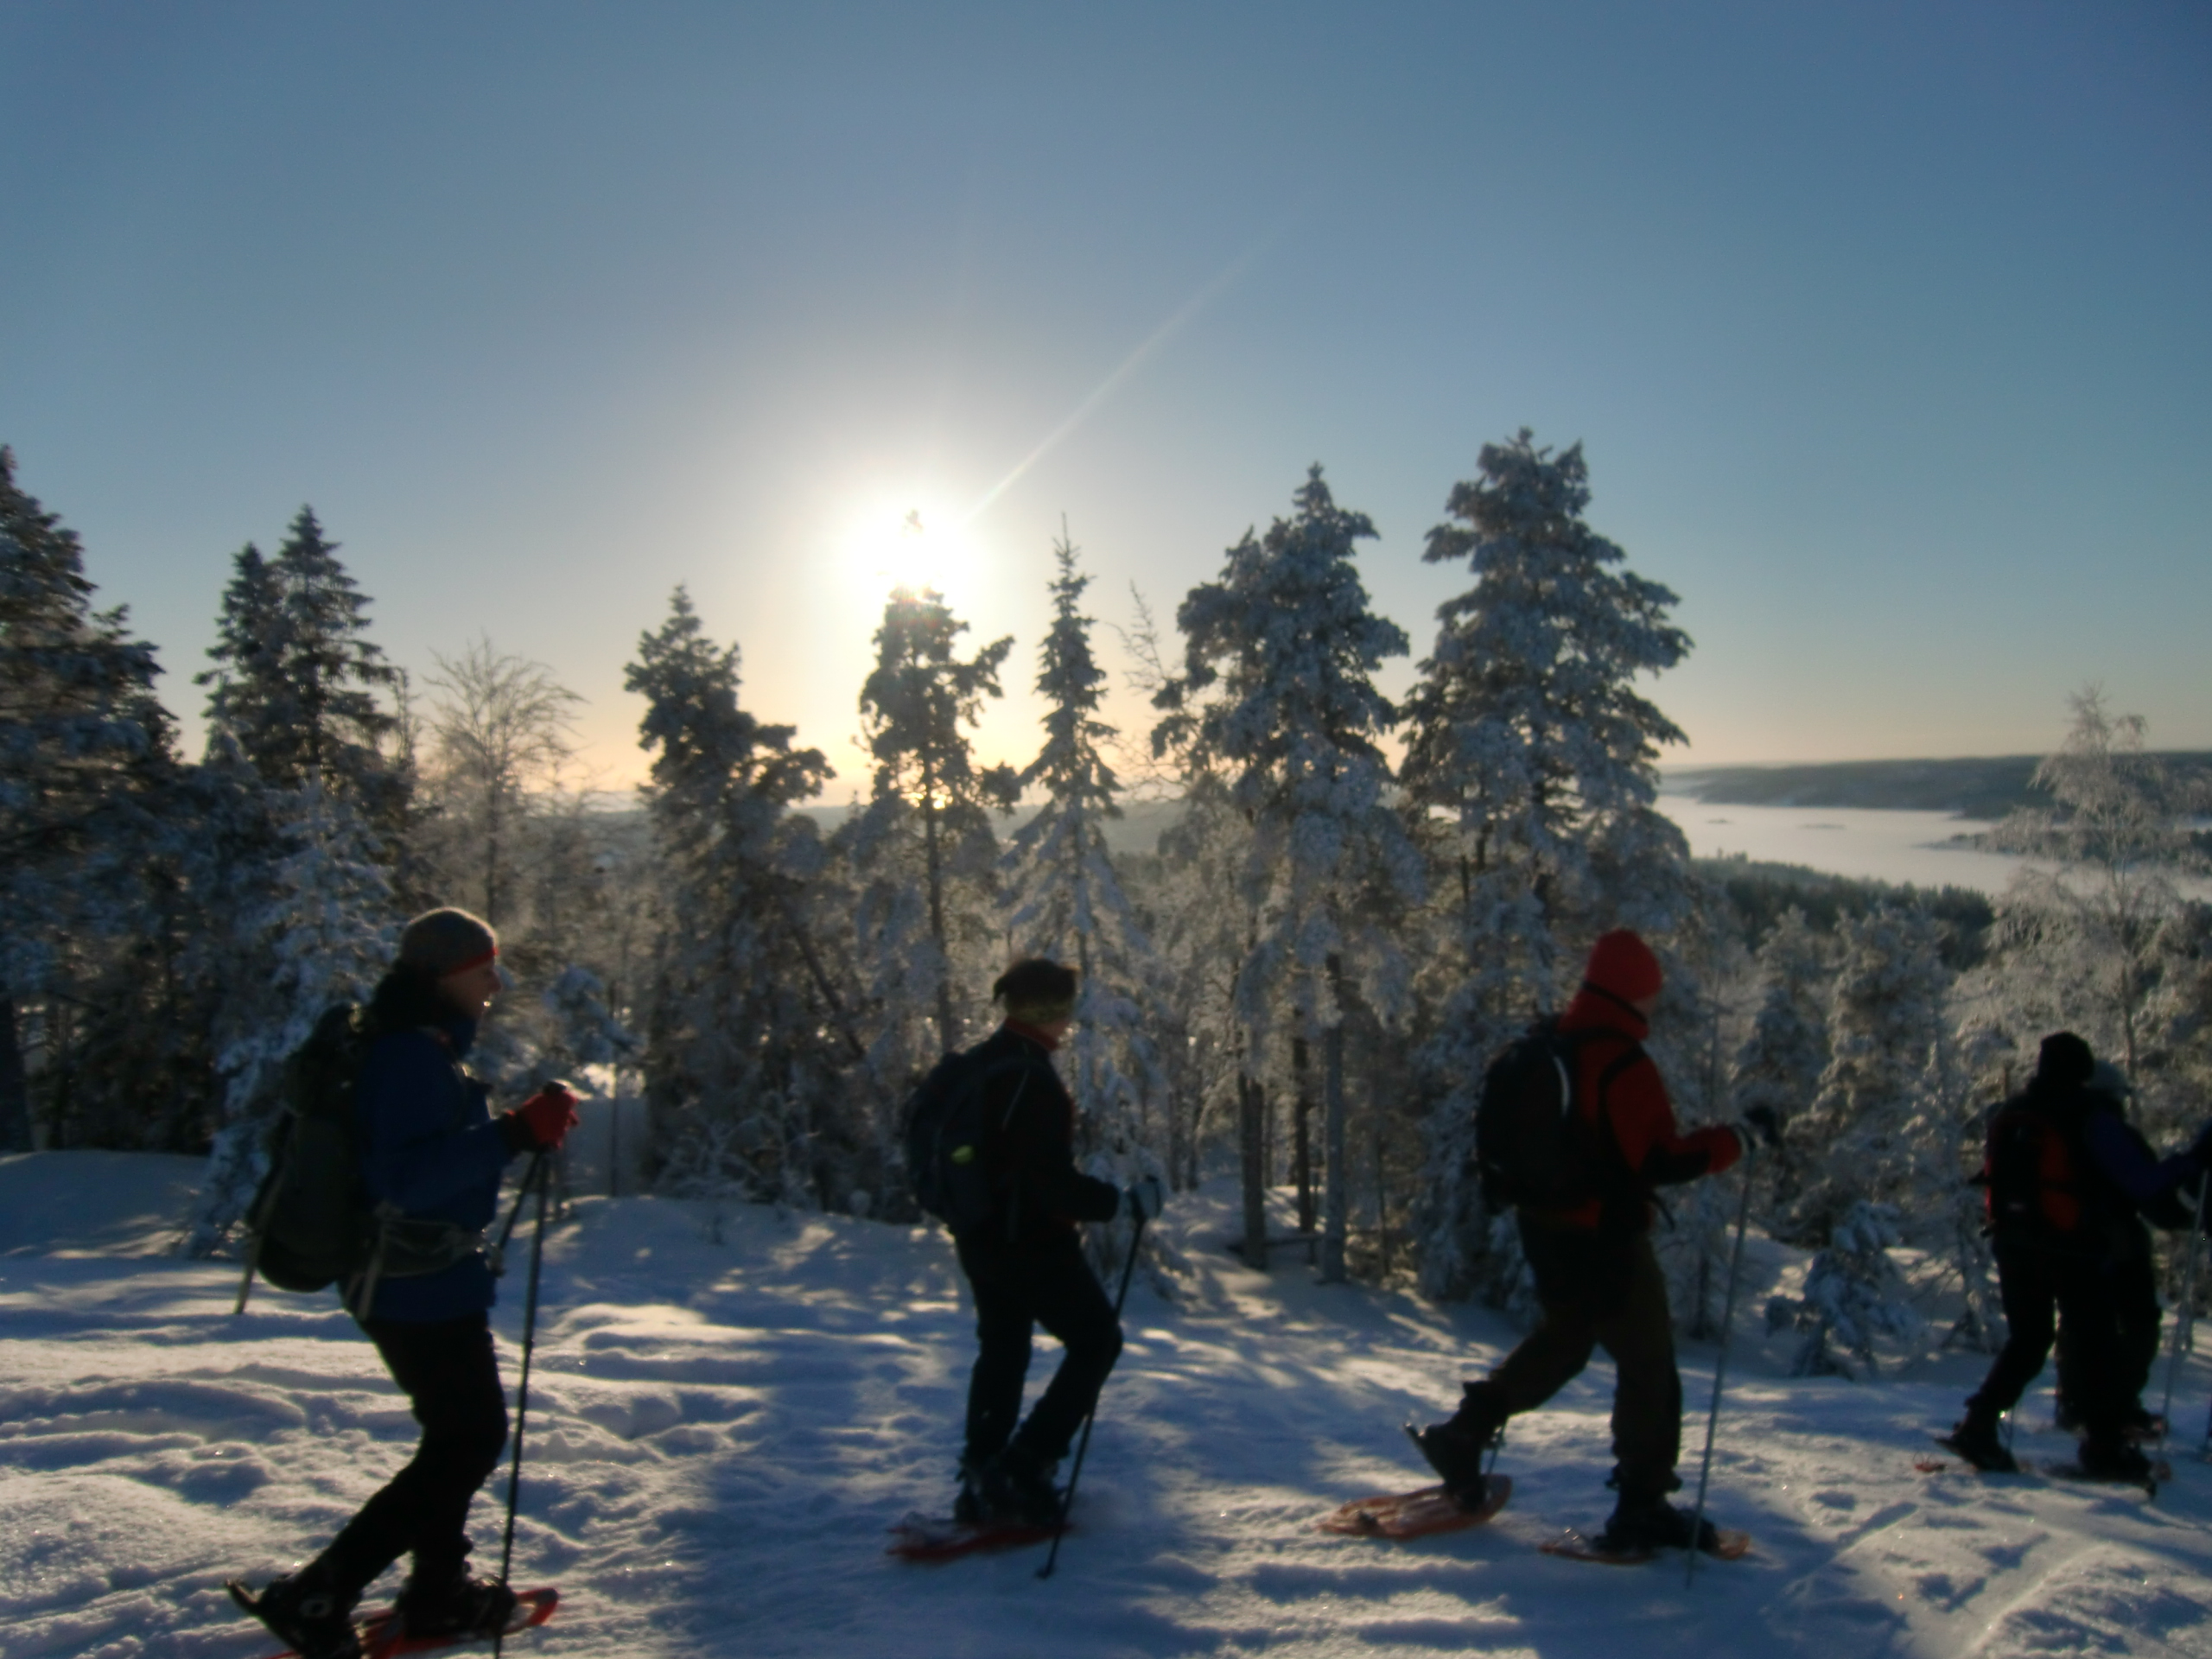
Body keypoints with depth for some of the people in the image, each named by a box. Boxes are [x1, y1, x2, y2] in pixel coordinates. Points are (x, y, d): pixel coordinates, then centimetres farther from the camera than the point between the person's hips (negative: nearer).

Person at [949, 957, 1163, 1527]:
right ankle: (1024, 1467, 2)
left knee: (1001, 1351, 21)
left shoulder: (977, 1063, 5)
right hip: (1032, 1242, -9)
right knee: (1096, 1340, 7)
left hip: (979, 1238, 9)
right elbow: (1054, 1180, -27)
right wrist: (1125, 1202, -17)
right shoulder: (1031, 1078, -24)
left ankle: (983, 1485, 28)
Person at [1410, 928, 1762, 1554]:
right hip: (1605, 1239, -8)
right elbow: (1664, 1161, -21)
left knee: (1561, 1342, 24)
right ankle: (1642, 1507, 14)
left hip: (1544, 1228, 8)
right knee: (1648, 1366, 7)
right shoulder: (1625, 1064, -20)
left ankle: (1463, 1433, 23)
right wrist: (1741, 1139, -12)